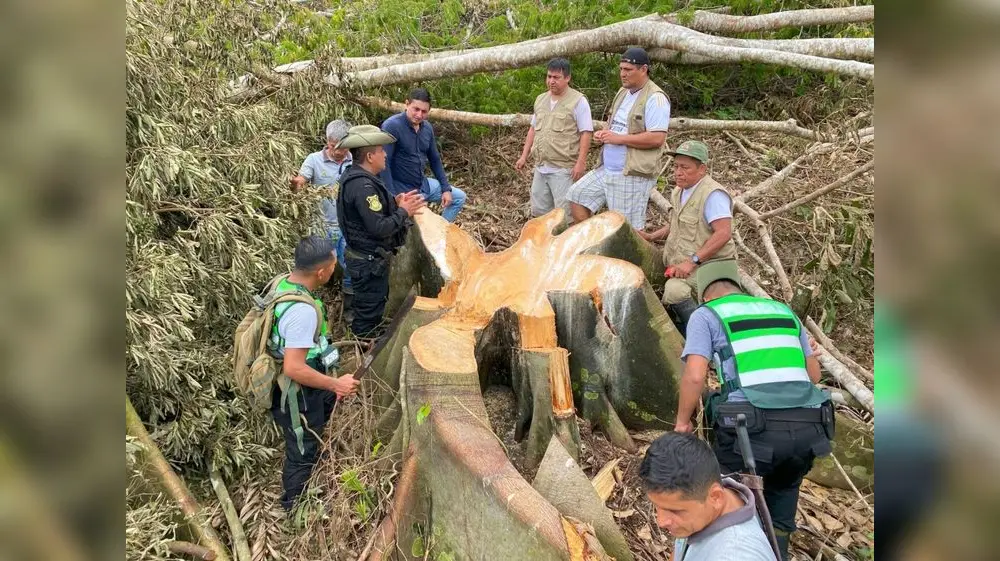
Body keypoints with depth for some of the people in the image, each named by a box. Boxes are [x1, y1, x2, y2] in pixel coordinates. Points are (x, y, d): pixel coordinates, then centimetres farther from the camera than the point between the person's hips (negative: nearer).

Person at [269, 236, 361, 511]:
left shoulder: (282, 282, -7)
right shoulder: (302, 311, -36)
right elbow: (294, 368, -35)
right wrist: (335, 385, -23)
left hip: (282, 385, 9)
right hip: (295, 396, -9)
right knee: (303, 452, 14)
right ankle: (294, 507, 37)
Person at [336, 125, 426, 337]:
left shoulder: (355, 176, 6)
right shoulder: (362, 185, -26)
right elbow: (379, 228, -29)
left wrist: (395, 202, 4)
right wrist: (404, 211, -16)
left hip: (365, 257, 11)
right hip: (369, 262, -11)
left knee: (372, 307, 26)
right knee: (369, 312, 5)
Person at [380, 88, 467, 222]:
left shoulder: (427, 128, 2)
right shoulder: (391, 126, -21)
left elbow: (435, 160, 14)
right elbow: (384, 163, -25)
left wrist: (446, 188, 10)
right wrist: (392, 198, -28)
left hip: (423, 185, 8)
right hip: (401, 190, -8)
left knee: (459, 197, 14)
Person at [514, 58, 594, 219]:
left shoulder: (578, 101, -8)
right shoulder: (540, 99, 12)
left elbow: (586, 133, -11)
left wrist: (581, 162, -18)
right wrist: (524, 156, 14)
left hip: (563, 169, -7)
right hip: (540, 167, 7)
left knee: (564, 215, -4)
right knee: (539, 211, 14)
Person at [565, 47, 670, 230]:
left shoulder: (655, 98, -14)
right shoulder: (623, 92, 14)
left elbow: (657, 138, -23)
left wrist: (619, 138, -20)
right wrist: (604, 134, 3)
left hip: (633, 175, -9)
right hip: (606, 169, 9)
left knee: (628, 230, -3)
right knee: (576, 196, 8)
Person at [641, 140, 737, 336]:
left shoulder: (713, 194, -17)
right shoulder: (680, 191, 13)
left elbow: (724, 233, -26)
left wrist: (692, 261, -29)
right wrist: (651, 237, 14)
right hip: (682, 264, 10)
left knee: (674, 290, -32)